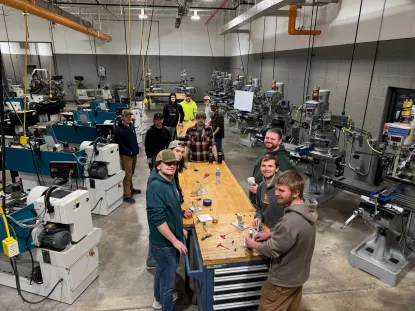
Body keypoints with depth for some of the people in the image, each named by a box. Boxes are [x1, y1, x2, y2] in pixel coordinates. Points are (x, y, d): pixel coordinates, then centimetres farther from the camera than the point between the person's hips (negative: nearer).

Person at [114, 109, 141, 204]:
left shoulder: (131, 126, 9)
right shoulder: (118, 129, -16)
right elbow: (120, 144, -19)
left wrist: (136, 149, 7)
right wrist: (129, 152, -19)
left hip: (134, 154, 8)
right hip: (125, 155, -8)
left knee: (131, 174, 20)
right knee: (127, 175, -4)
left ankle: (131, 188, 37)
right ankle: (127, 195, 4)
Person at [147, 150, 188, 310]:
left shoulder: (170, 181, 2)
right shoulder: (156, 187, -27)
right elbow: (158, 219, -29)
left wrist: (180, 229, 17)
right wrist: (175, 240, -23)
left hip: (172, 238, 9)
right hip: (164, 243, -9)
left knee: (162, 271, 29)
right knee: (168, 280, 8)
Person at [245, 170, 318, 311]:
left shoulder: (290, 221, -37)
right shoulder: (307, 211, -8)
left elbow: (272, 250, -24)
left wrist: (253, 244, -7)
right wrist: (272, 233, 4)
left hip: (283, 280, -8)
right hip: (299, 275, 8)